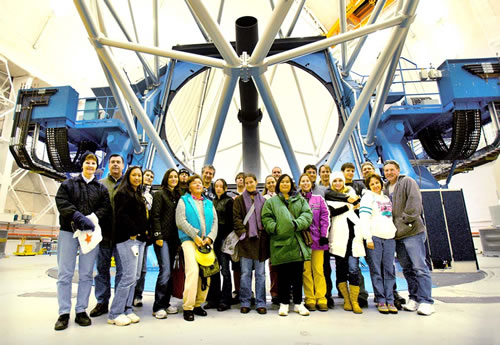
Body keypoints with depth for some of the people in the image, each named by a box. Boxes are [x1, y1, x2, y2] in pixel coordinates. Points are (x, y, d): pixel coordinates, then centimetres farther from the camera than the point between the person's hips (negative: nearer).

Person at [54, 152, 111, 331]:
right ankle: (64, 313, 12)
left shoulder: (101, 188, 12)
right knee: (65, 274, 1)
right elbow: (62, 203, -5)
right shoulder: (68, 184, 10)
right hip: (68, 231, -1)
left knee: (86, 274, 5)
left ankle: (81, 311, 15)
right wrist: (79, 217, -20)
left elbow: (106, 208, 1)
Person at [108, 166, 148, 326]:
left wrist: (143, 232, 12)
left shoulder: (139, 195, 21)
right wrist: (132, 233, -14)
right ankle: (114, 314, 4)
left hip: (139, 238, 9)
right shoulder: (123, 193, -5)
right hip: (127, 238, -9)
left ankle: (127, 310, 18)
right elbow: (121, 215, -15)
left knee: (135, 276, 9)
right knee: (129, 276, -9)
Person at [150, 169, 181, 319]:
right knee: (165, 270, -9)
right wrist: (158, 236, -14)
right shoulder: (160, 194, -1)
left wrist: (179, 237, 10)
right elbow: (155, 216, -8)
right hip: (163, 238, -6)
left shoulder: (178, 196, 15)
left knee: (169, 271, 10)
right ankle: (158, 307, 2)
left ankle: (165, 303, 20)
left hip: (174, 238, 6)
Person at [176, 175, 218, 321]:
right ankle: (188, 307, -7)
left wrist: (210, 237, -4)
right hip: (189, 240, -4)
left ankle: (198, 304, 18)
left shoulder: (209, 203, 20)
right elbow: (181, 221, -3)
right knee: (193, 271, -18)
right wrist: (195, 236, -11)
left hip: (206, 241, 4)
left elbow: (215, 221, 12)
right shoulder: (184, 200, 9)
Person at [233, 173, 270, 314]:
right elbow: (236, 218, 1)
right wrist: (243, 233, -10)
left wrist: (264, 233, 0)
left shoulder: (263, 200, 13)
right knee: (245, 273, 3)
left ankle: (260, 303, 17)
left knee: (260, 274, 7)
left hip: (260, 240, 2)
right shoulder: (239, 200, 8)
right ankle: (245, 303, 16)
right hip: (246, 240, -1)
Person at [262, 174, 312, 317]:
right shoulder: (271, 201, 10)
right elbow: (266, 218, 2)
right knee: (283, 275, 6)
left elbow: (307, 214, 1)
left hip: (297, 243, 2)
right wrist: (274, 227, -15)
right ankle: (284, 303, 21)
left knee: (298, 274, 10)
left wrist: (297, 224, -16)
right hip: (280, 242, -1)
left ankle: (298, 303, 25)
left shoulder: (300, 200, 14)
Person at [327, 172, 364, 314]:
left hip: (353, 234, 1)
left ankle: (354, 301, 3)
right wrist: (349, 207, -8)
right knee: (340, 269, 5)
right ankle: (346, 300, 17)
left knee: (353, 269, -5)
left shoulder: (351, 191, 18)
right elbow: (332, 212, -8)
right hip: (339, 236, -1)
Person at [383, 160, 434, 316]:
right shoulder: (385, 189, 16)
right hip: (397, 234, 7)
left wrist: (405, 220, -15)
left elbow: (415, 202, -14)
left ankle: (426, 301, 4)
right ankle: (414, 298, 22)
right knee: (407, 269, 12)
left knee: (419, 267, -5)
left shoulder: (408, 182, -3)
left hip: (413, 232, -7)